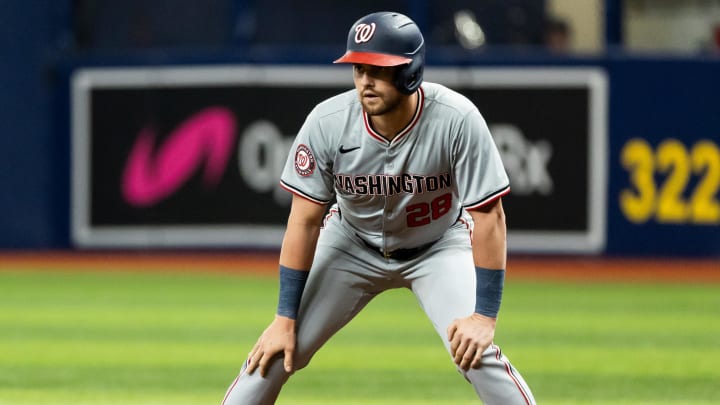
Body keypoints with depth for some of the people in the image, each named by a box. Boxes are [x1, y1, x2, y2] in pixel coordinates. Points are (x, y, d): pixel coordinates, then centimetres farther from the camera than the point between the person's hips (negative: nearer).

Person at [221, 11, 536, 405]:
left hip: (439, 246, -1)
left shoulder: (457, 119, -31)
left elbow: (489, 216, -25)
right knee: (275, 353, -7)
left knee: (476, 351, -21)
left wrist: (484, 314, -28)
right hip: (352, 244, 1)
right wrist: (286, 318, -16)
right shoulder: (326, 122, -26)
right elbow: (304, 221, -17)